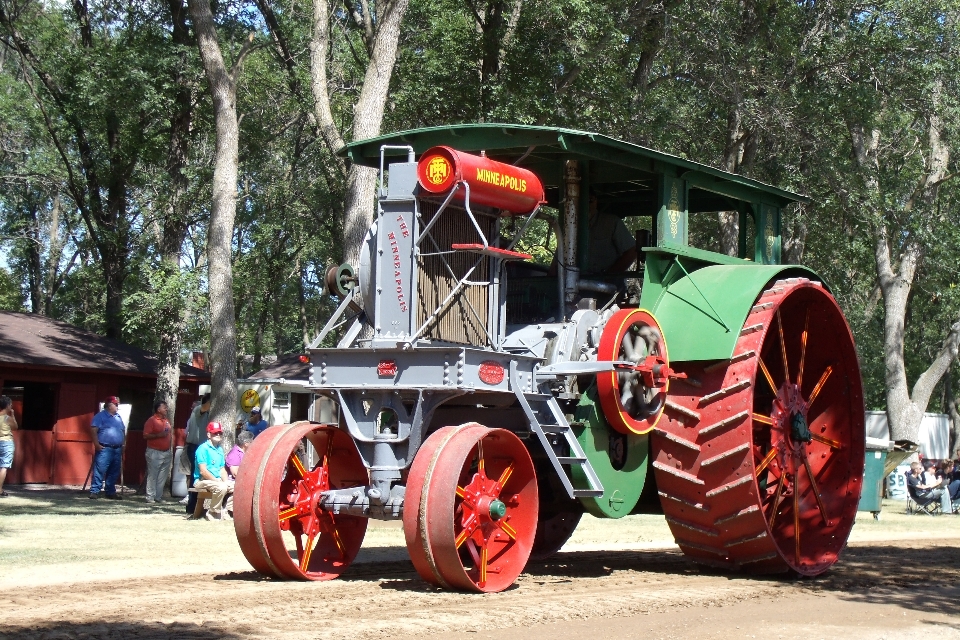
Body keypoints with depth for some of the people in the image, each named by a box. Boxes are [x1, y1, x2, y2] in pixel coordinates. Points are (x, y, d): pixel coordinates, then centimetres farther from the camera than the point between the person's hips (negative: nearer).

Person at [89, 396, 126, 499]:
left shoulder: (118, 417, 18)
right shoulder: (100, 416, -3)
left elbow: (123, 431, 25)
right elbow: (93, 430, -10)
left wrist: (122, 446, 18)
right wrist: (97, 444, -17)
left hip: (117, 449, 7)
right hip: (104, 449, -7)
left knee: (114, 473, 10)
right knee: (100, 471, -9)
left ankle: (110, 491, 19)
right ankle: (94, 491, -8)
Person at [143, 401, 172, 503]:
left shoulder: (166, 421, 15)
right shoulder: (151, 420, -7)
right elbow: (145, 435, -13)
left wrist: (170, 451, 17)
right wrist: (159, 435, -21)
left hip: (166, 453, 7)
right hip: (154, 453, -7)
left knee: (163, 477, 8)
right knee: (152, 476, -4)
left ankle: (159, 497, 14)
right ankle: (150, 497, 0)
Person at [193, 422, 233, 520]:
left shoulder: (220, 449, 15)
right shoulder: (203, 449, -11)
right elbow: (203, 471, -17)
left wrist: (226, 481, -3)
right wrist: (218, 481, -20)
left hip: (217, 480, 8)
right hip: (202, 480, -8)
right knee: (221, 487, -33)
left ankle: (226, 510, 0)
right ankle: (213, 513, -16)